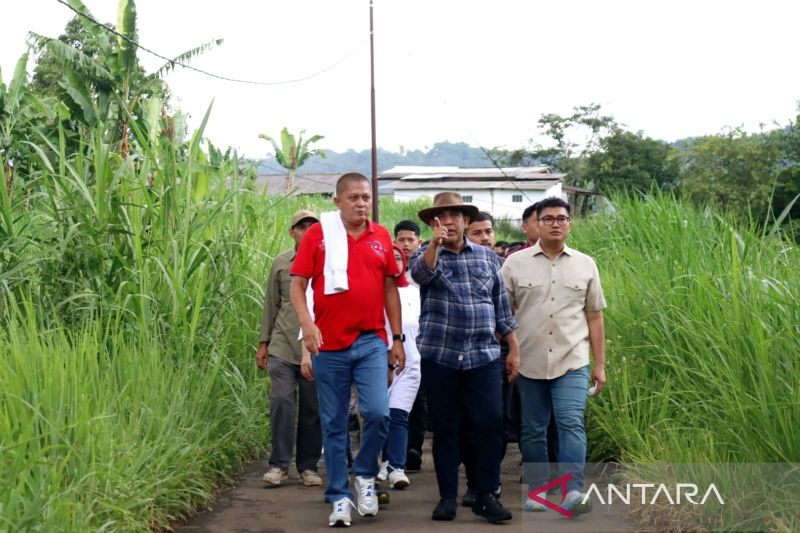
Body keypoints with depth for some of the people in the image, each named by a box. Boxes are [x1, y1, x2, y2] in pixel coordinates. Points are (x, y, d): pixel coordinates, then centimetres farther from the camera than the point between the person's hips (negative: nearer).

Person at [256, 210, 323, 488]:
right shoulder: (280, 263, 9)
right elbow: (271, 305, 13)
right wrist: (263, 343, 11)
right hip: (283, 346, 1)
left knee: (313, 410, 5)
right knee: (281, 402, -8)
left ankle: (308, 466, 17)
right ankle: (279, 464, 3)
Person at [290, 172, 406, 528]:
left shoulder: (381, 237, 6)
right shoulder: (318, 233, -3)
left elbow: (390, 288, 11)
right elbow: (298, 284, -3)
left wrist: (397, 339, 10)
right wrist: (307, 324, -18)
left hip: (371, 341, 2)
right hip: (329, 344, -1)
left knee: (378, 413, -11)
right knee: (334, 424, 6)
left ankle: (365, 474, 17)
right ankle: (339, 498, 18)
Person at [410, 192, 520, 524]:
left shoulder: (487, 256, 10)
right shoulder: (426, 255, 3)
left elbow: (501, 304, 12)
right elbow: (421, 273, -22)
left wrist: (514, 349, 9)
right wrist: (435, 243, -40)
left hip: (484, 356, 1)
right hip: (439, 357, -1)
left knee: (490, 425, -4)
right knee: (445, 429, 5)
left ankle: (485, 495, 5)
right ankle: (447, 496, 14)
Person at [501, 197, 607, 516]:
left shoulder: (585, 265, 7)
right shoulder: (515, 263, 2)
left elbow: (594, 317, 10)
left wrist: (600, 364, 8)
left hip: (572, 361, 0)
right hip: (529, 362, 0)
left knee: (572, 424, -12)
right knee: (532, 430, 8)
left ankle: (573, 492, -13)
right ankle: (536, 491, 18)